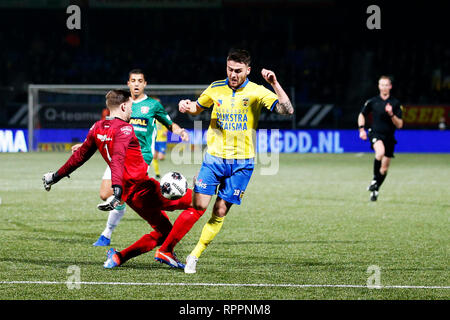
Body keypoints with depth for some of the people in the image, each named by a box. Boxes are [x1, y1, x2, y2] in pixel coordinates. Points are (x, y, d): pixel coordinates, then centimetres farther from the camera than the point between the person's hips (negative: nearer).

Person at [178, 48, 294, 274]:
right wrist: (187, 107, -2)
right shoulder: (216, 88, 3)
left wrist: (274, 84, -29)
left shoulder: (256, 92, -6)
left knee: (220, 212, -1)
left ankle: (195, 255, 9)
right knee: (198, 206, -11)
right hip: (214, 157, 1)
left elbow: (287, 110, -17)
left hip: (241, 162, -1)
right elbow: (198, 107, 21)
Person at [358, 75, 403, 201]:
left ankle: (375, 190, 24)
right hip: (375, 134, -2)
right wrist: (361, 129, 3)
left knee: (384, 168, 5)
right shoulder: (372, 101, 3)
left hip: (389, 138, 2)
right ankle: (374, 179, -21)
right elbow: (362, 115, 17)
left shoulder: (395, 103, 1)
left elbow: (399, 125, -1)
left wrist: (391, 114, -17)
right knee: (380, 152, -35)